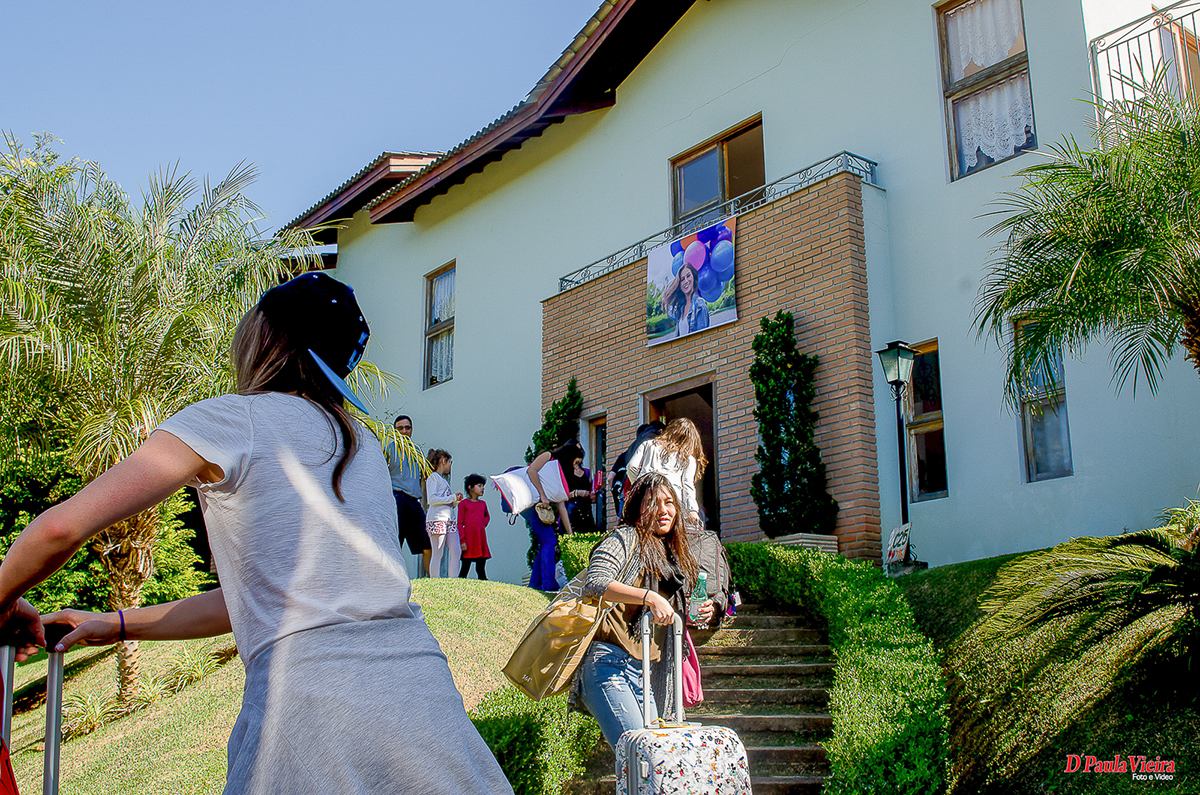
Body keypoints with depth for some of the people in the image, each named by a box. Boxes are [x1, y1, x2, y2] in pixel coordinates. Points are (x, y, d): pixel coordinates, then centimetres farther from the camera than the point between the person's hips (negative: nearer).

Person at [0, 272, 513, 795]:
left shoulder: (230, 419, 1)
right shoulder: (362, 444, 21)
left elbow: (61, 527, -5)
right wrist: (118, 625, 32)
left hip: (313, 703, -6)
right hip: (425, 689, 6)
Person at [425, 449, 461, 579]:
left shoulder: (443, 479, 24)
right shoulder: (433, 477, 0)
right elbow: (431, 499, -12)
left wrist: (456, 500, 6)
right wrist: (452, 497, -9)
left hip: (449, 519, 8)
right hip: (437, 519, -8)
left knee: (456, 552, -1)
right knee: (437, 554, -7)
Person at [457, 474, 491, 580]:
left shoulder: (483, 504, 16)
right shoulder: (463, 504, -1)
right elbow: (460, 524, -4)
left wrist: (484, 523, 13)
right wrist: (462, 541, -11)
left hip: (481, 538, 5)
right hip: (469, 538, -5)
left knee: (480, 568, 7)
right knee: (465, 567, -4)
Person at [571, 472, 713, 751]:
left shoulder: (676, 557, 22)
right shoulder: (625, 538, 0)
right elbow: (594, 583, -16)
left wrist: (698, 616, 9)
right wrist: (649, 596, -24)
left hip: (646, 675, 7)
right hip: (608, 663, -7)